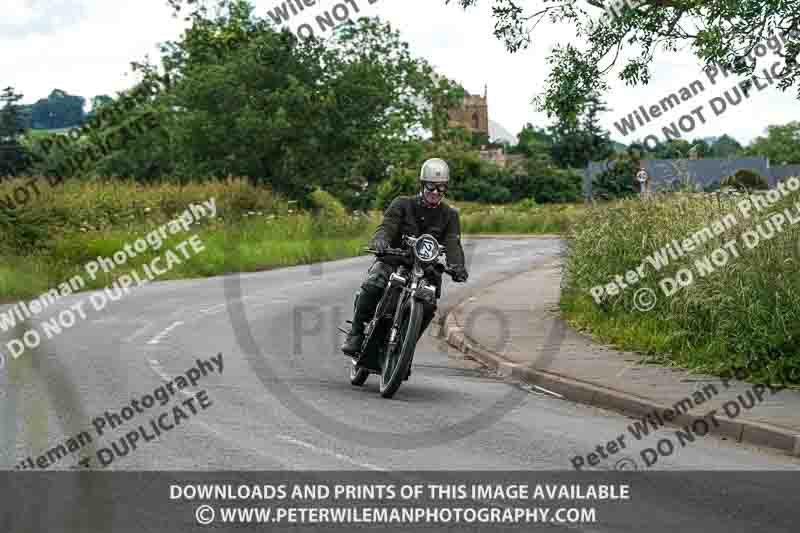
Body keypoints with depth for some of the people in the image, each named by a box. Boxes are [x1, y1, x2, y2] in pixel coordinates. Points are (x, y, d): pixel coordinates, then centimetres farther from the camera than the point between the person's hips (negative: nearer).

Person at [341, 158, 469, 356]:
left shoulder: (449, 215, 7)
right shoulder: (402, 204, 3)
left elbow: (453, 243, -8)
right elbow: (387, 226, -13)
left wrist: (457, 266, -31)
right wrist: (380, 241, -39)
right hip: (393, 260, -1)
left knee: (428, 305, -24)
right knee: (371, 286, -30)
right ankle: (356, 333, -15)